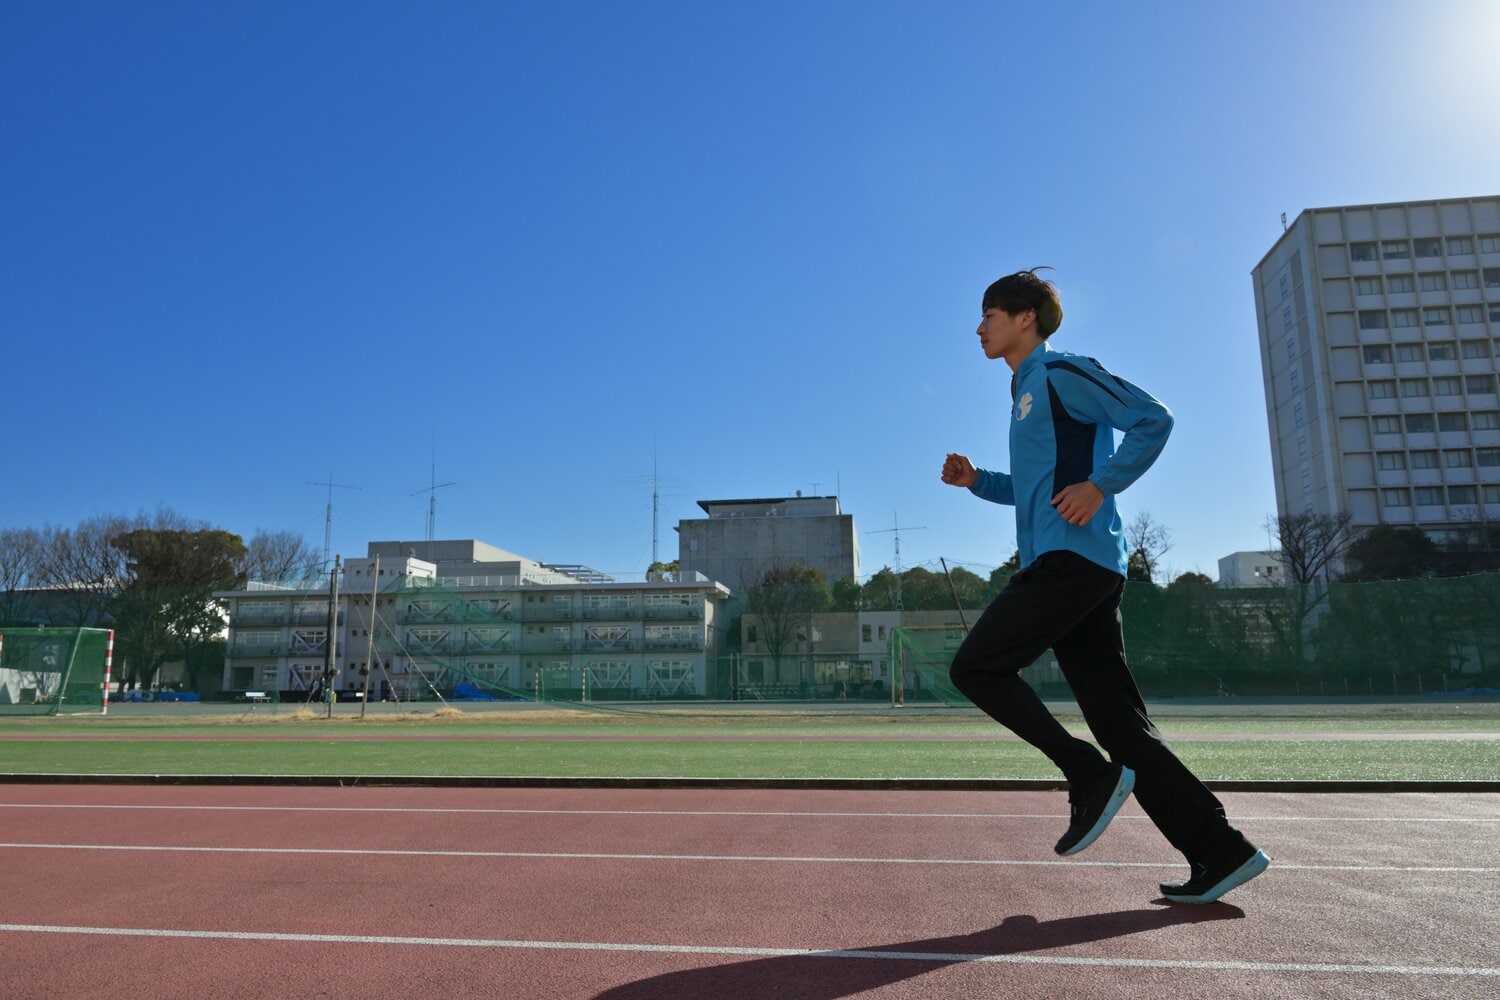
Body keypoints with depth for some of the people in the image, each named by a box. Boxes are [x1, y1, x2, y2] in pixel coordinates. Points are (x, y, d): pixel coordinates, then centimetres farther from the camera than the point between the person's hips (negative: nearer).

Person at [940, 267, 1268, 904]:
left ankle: (1091, 776, -7)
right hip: (1062, 566, 10)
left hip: (1073, 558, -10)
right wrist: (976, 481, 17)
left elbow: (1152, 418, -9)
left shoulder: (1060, 373, -1)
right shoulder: (1025, 391, 26)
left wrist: (1100, 485, -17)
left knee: (974, 667, -11)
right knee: (1119, 721, 5)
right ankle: (1220, 853, 6)